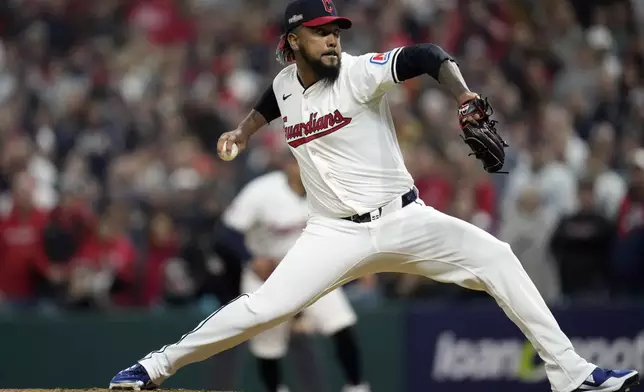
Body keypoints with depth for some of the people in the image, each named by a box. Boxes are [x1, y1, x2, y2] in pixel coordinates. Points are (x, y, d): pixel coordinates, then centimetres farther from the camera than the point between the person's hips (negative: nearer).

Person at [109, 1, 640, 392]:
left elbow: (429, 57, -26)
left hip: (404, 222, -1)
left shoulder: (359, 73, -10)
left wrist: (463, 96, -42)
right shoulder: (285, 84, 4)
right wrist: (244, 132, 18)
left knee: (495, 257, -15)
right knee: (264, 307, -16)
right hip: (335, 235, 1)